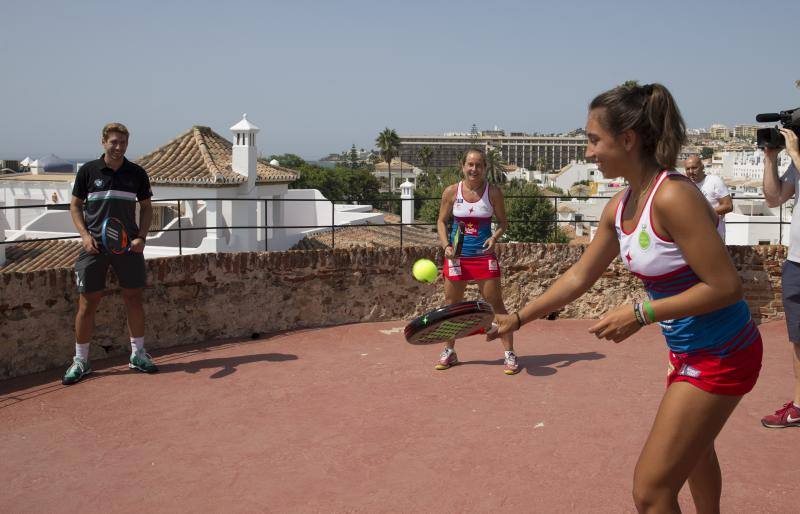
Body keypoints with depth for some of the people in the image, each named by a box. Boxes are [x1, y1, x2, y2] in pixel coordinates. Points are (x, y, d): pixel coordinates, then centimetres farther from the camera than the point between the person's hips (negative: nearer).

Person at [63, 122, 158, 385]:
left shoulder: (137, 173, 4)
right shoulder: (88, 171, 1)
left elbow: (146, 208, 10)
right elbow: (75, 206, 6)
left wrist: (141, 237, -4)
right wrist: (85, 234, -8)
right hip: (94, 246, -1)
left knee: (134, 299, 6)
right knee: (87, 304, 0)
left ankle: (138, 354, 21)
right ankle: (80, 361, 12)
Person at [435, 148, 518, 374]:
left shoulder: (493, 192, -4)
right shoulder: (451, 191, -2)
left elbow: (503, 222, 4)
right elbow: (442, 221, 6)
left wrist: (494, 238, -16)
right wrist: (446, 245, -10)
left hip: (484, 255, -1)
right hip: (457, 256, 2)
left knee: (495, 304, -1)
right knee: (451, 305, 10)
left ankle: (509, 354, 8)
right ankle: (449, 351, 27)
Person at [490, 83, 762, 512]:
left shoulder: (673, 197, -27)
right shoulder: (619, 208, 0)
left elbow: (726, 286, -26)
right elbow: (579, 277, 9)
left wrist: (641, 314, -25)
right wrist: (517, 318, 8)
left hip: (720, 355, -9)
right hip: (686, 350, 9)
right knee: (693, 448, 32)